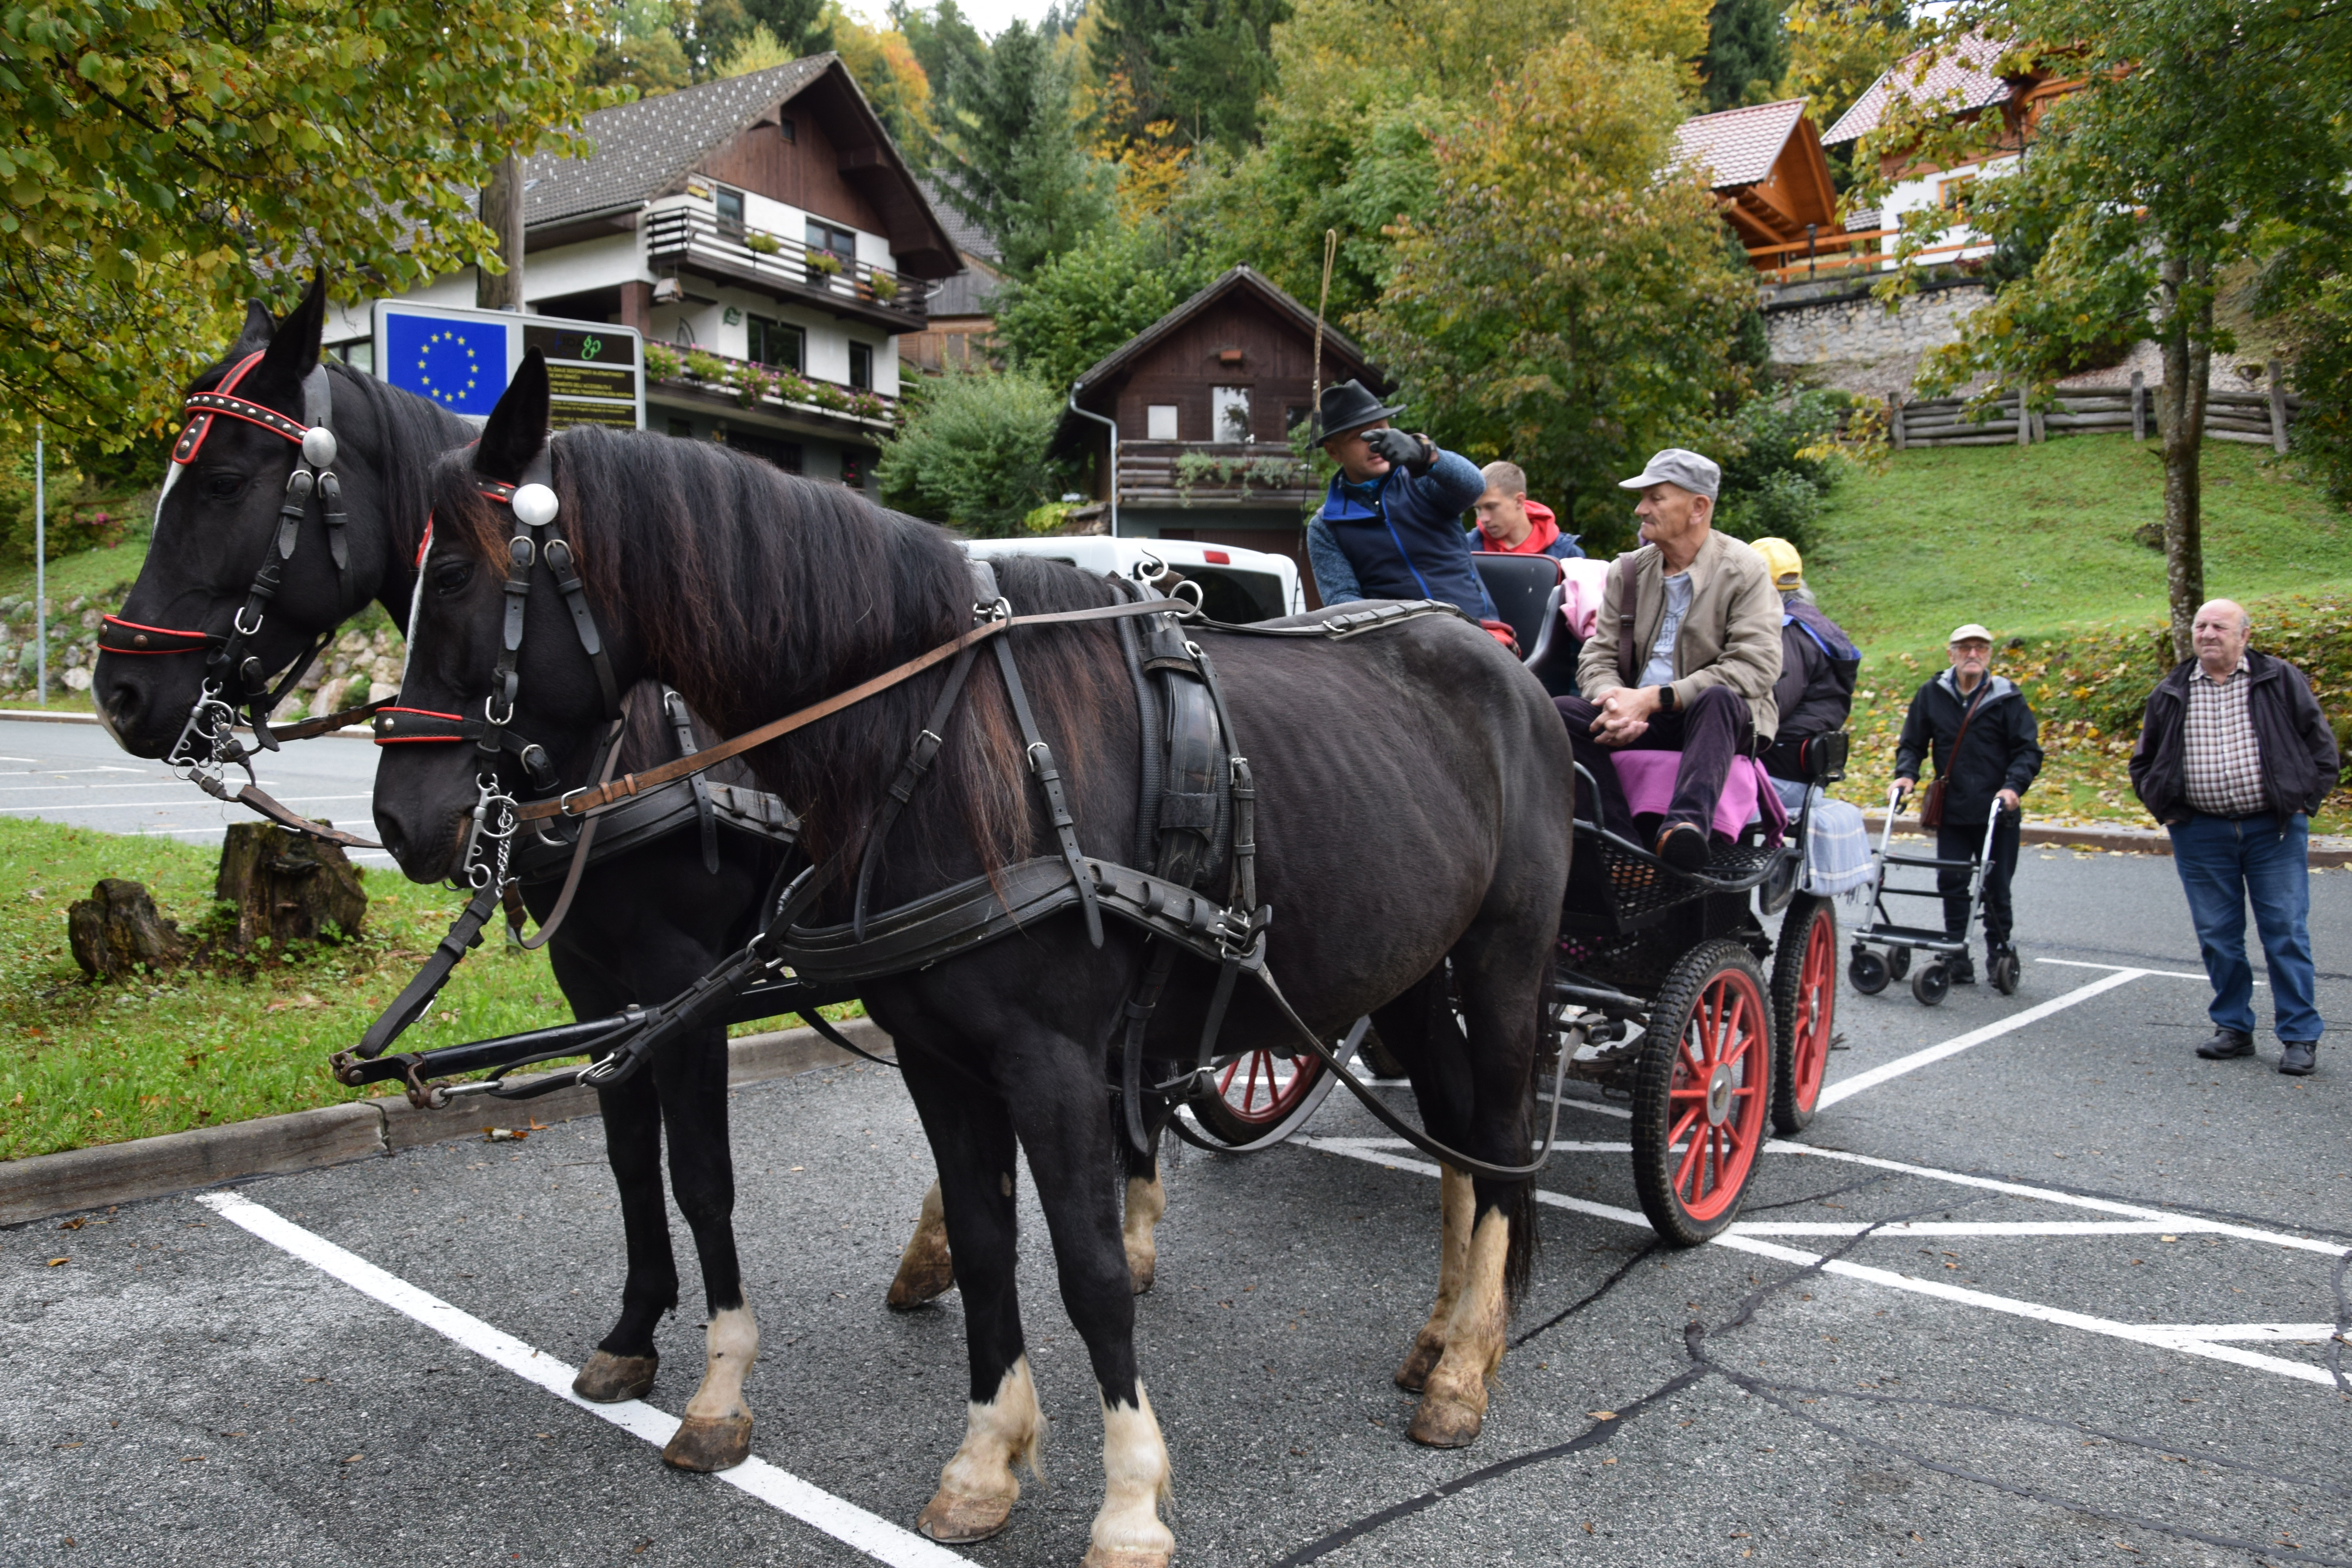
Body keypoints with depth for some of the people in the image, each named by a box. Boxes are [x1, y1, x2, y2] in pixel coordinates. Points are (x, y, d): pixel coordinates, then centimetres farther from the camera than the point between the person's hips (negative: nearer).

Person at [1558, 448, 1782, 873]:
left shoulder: (1744, 570, -3)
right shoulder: (1627, 571, 13)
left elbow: (1756, 668, -14)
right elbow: (1597, 656, 7)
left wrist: (1655, 698, -21)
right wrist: (1616, 699, -19)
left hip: (1728, 724, -4)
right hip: (1640, 724, 4)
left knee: (1718, 699, -38)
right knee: (1561, 712, -22)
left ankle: (1688, 825, -57)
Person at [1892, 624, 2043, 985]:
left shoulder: (2007, 697, -1)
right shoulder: (1932, 695, 4)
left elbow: (2028, 750, -3)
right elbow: (1912, 743, 12)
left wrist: (2014, 786, -19)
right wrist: (1906, 774, -7)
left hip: (1997, 812, -1)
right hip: (1951, 812, 2)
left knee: (1997, 888, 6)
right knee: (1952, 884, -1)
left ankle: (1999, 956, 21)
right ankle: (1957, 959, 7)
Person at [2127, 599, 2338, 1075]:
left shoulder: (2282, 681, 2)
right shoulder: (2171, 694, 7)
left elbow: (2322, 748, 5)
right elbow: (2144, 763, 15)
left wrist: (2301, 805, -3)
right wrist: (2167, 812, 4)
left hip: (2274, 829, -2)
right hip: (2201, 835, 2)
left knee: (2286, 932, 0)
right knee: (2218, 936, 7)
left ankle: (2300, 1036, 8)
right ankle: (2233, 1028, 19)